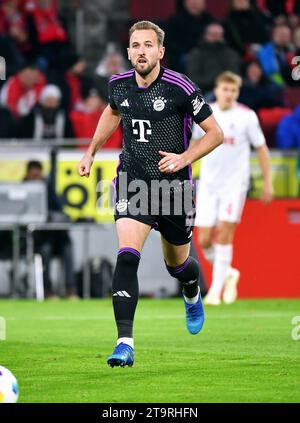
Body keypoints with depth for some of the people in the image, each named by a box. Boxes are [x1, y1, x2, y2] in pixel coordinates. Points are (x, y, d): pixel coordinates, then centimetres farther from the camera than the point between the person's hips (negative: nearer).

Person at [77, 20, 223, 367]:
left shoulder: (180, 88, -14)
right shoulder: (118, 85, 0)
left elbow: (215, 133, -6)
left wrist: (184, 158, -19)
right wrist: (91, 152, 22)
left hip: (174, 187, -1)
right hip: (132, 183, 1)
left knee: (177, 265, 17)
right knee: (126, 257, -20)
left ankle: (192, 296, 55)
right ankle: (125, 343, -23)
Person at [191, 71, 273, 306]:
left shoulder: (246, 116, -5)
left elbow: (261, 148, 3)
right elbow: (195, 142, 17)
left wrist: (268, 183, 2)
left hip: (235, 183, -3)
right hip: (208, 184, 3)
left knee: (224, 233, -15)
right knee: (204, 240, -1)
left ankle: (215, 290, -10)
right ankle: (228, 273, 26)